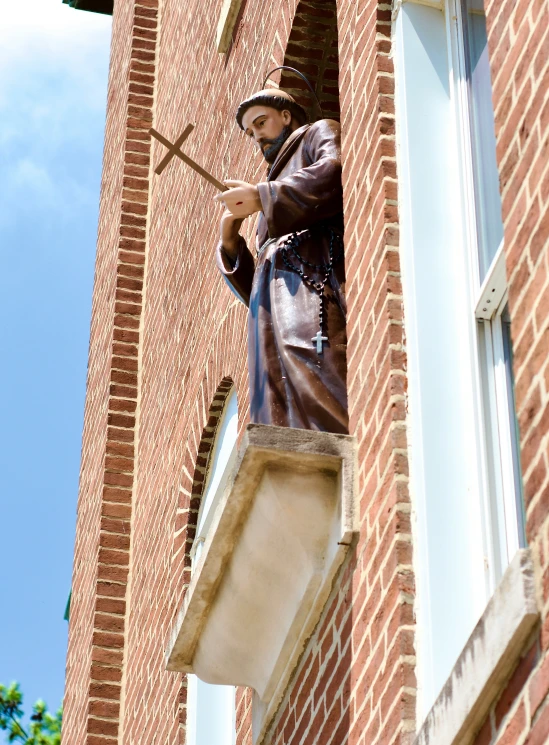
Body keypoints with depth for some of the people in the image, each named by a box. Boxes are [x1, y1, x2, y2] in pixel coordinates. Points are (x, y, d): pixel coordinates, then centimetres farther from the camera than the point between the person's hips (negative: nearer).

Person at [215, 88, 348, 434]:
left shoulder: (320, 134, 21)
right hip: (273, 308, 7)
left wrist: (262, 197, -6)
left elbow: (336, 173, -7)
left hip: (309, 286, -7)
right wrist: (231, 244, 16)